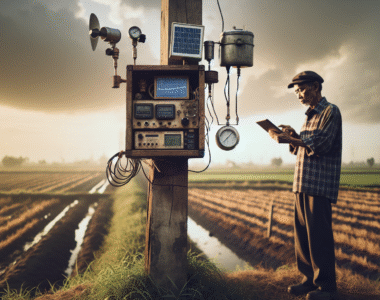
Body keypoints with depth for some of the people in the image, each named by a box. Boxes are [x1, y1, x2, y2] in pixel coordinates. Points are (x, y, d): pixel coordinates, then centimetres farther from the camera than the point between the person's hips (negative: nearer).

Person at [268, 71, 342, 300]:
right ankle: (310, 280, 15)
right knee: (303, 233, 7)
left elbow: (321, 144, -15)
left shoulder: (331, 111, -3)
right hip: (303, 184, 8)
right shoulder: (310, 116, 23)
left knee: (319, 235, -7)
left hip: (320, 185, -8)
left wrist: (291, 139, -16)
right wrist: (293, 136, 3)